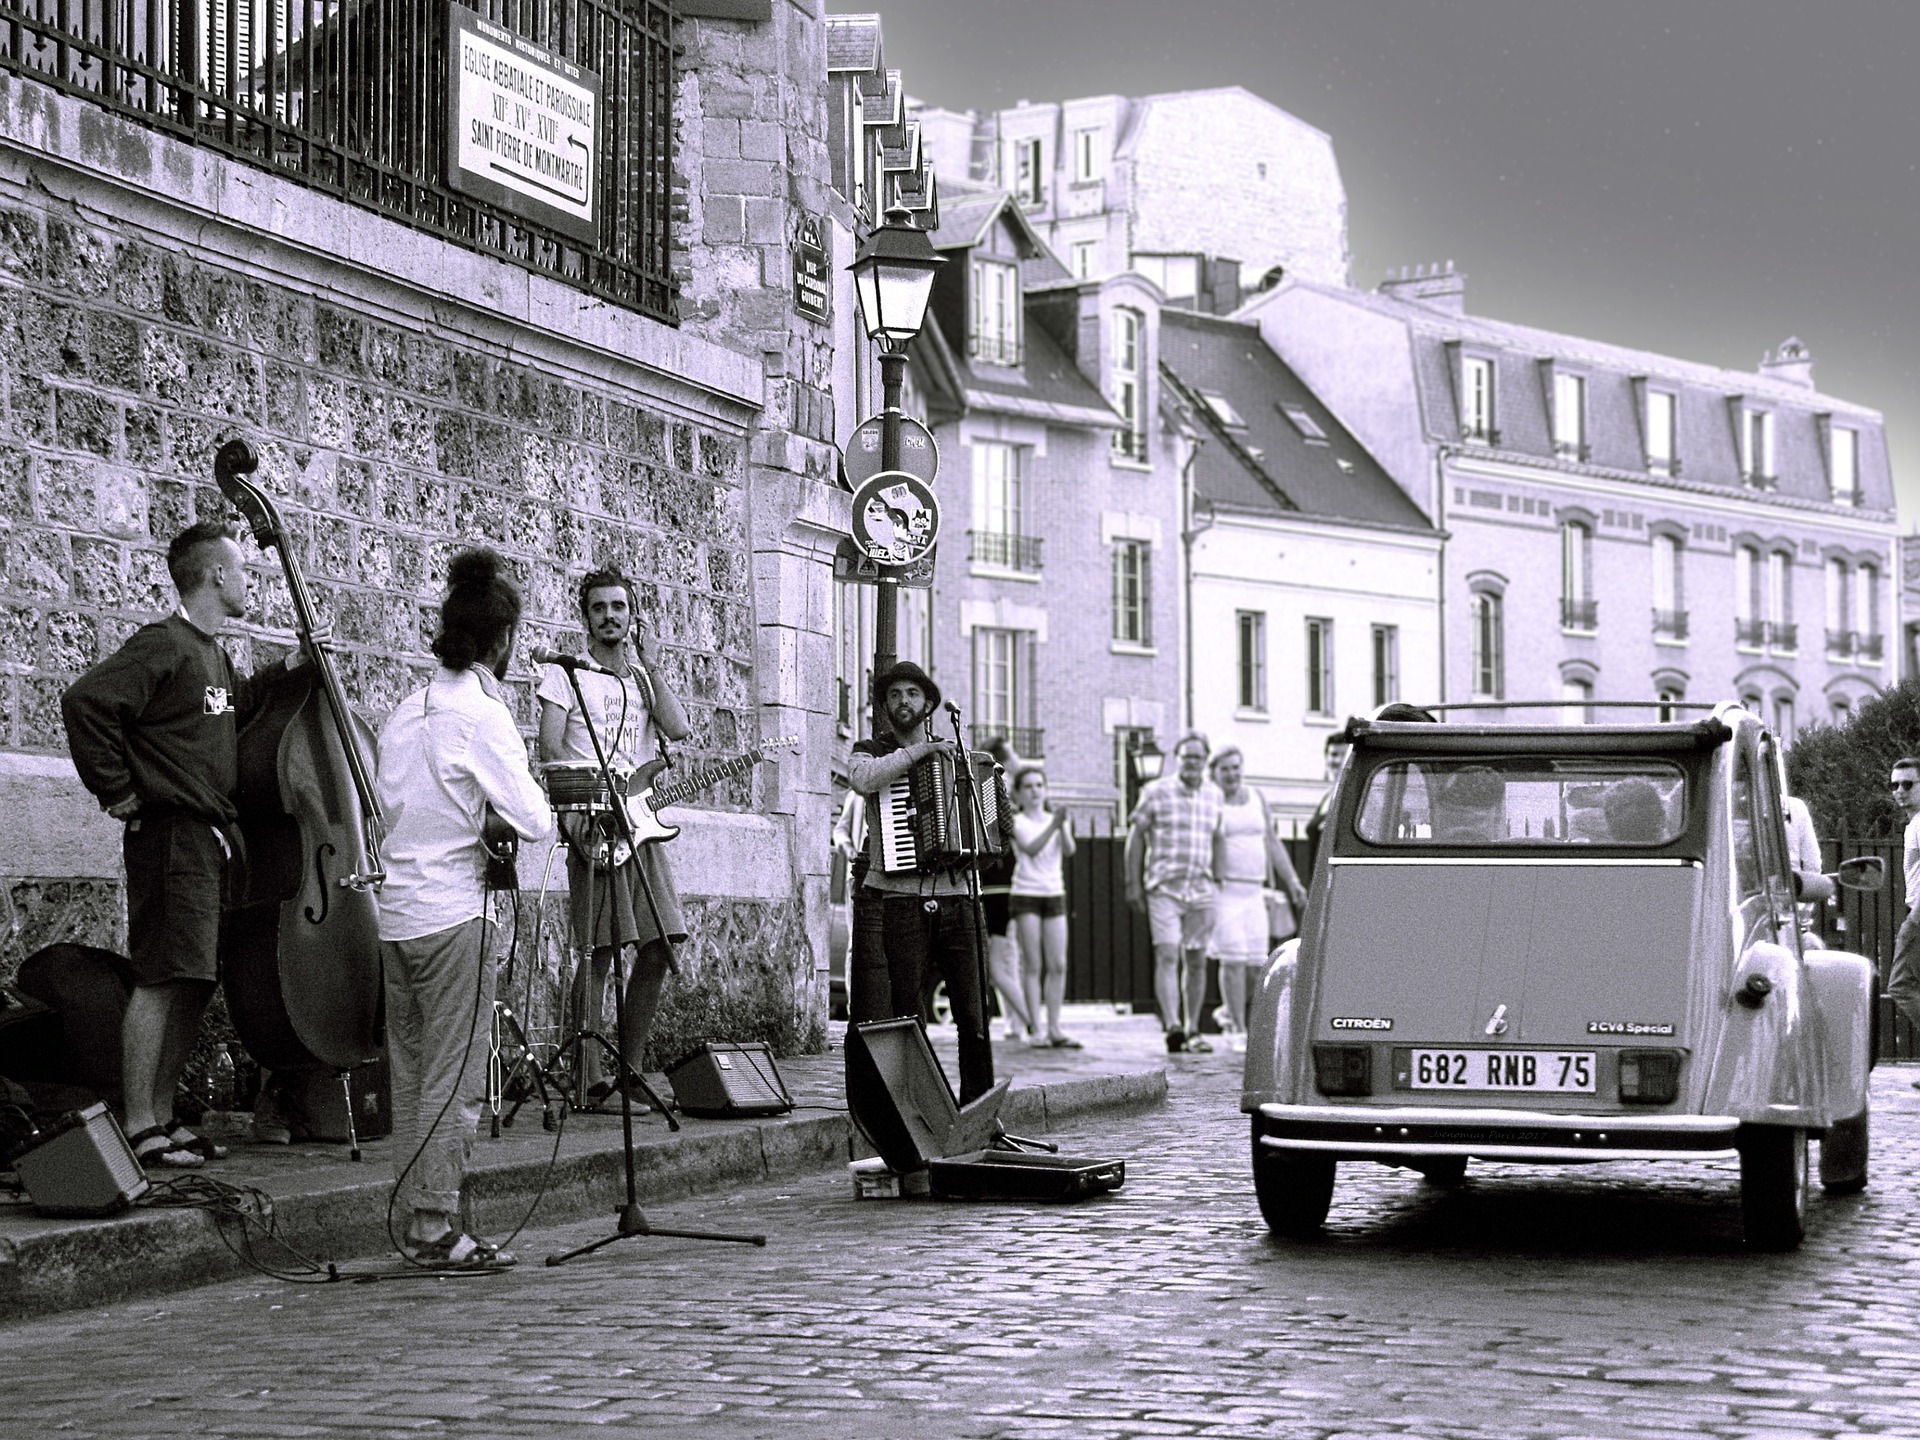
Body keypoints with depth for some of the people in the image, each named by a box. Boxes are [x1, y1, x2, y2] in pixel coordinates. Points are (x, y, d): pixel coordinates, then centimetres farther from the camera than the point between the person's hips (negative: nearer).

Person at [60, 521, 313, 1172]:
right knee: (163, 979, -10)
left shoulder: (212, 653, 17)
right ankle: (139, 1128, -8)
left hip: (213, 837, 9)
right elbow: (85, 701, -21)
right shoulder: (162, 646, -12)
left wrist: (286, 672, 20)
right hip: (171, 834, -9)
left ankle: (162, 1118, 17)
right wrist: (117, 789, -16)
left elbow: (234, 707, 35)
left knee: (195, 983, 10)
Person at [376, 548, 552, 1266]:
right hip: (451, 915, -8)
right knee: (455, 1079, -3)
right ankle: (437, 1226, -3)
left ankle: (419, 1218, 15)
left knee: (412, 1073, 11)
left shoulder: (405, 711, 11)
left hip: (395, 911, 8)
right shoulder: (481, 714, -12)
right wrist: (531, 791, 6)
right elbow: (535, 822, -14)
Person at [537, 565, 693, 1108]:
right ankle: (588, 1079, -10)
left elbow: (678, 730, 3)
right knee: (598, 952, -11)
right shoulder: (564, 675, 5)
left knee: (659, 948, -1)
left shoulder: (643, 678, 20)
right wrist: (582, 812, -16)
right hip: (592, 824, -5)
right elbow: (551, 752, -4)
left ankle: (630, 1073, 9)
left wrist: (649, 667, 2)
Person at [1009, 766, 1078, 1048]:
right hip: (1026, 895, -4)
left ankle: (1054, 1028, 4)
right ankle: (1036, 1029, -4)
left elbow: (1069, 850, -6)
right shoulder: (1017, 823, 1)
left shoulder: (1057, 819, 12)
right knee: (1033, 964, -5)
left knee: (1057, 965, 0)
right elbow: (1031, 848, -17)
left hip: (1054, 895, 4)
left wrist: (1063, 827, -23)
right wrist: (1052, 825, -28)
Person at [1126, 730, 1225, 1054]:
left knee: (1196, 961, 7)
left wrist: (1218, 882, 15)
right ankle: (1173, 1027, -24)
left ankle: (1192, 1031, 16)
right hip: (1163, 890, -4)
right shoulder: (1156, 793, -1)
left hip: (1201, 891, 4)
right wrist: (1133, 883, -1)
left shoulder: (1214, 795, 9)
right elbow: (1136, 835, 3)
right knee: (1167, 955, -14)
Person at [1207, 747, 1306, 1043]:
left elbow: (1273, 843, 17)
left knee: (1255, 961, 2)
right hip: (1223, 889, -5)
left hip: (1255, 891, 5)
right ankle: (1239, 1029, -6)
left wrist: (1292, 882, 12)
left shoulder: (1257, 799, 13)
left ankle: (1229, 1009, 25)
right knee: (1233, 960, -10)